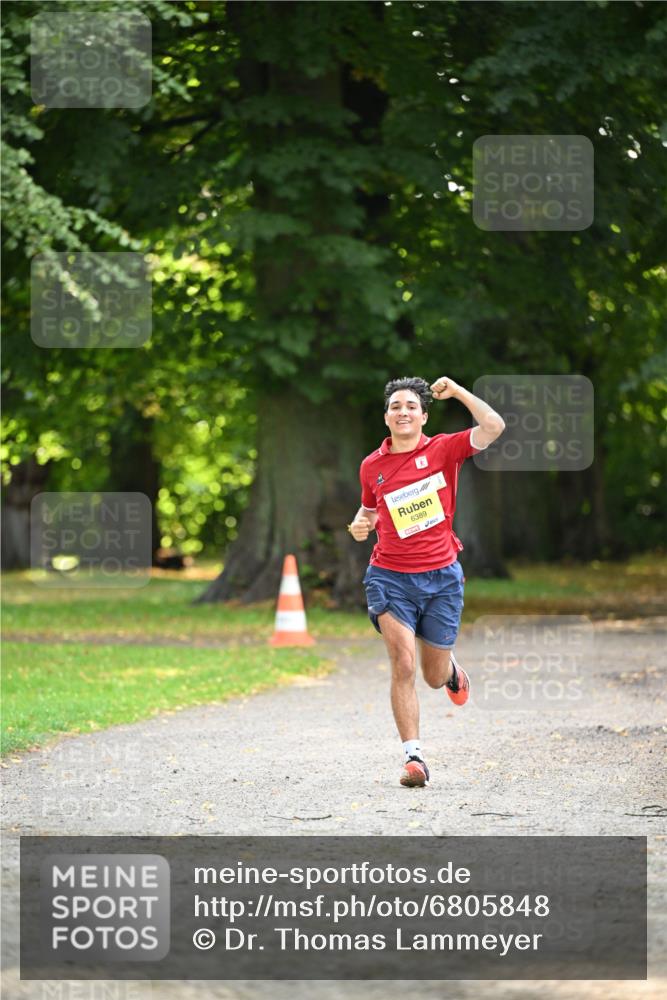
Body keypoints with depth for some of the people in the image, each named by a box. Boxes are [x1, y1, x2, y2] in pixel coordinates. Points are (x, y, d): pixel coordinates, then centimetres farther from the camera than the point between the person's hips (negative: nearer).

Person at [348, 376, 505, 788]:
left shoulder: (443, 450, -2)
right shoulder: (372, 466, 6)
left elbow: (494, 427, -16)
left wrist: (456, 391, -13)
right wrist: (361, 526, 1)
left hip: (441, 576, 0)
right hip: (390, 577, 0)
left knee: (434, 677, 10)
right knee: (404, 667, -16)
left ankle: (451, 668, 48)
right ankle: (414, 756, -12)